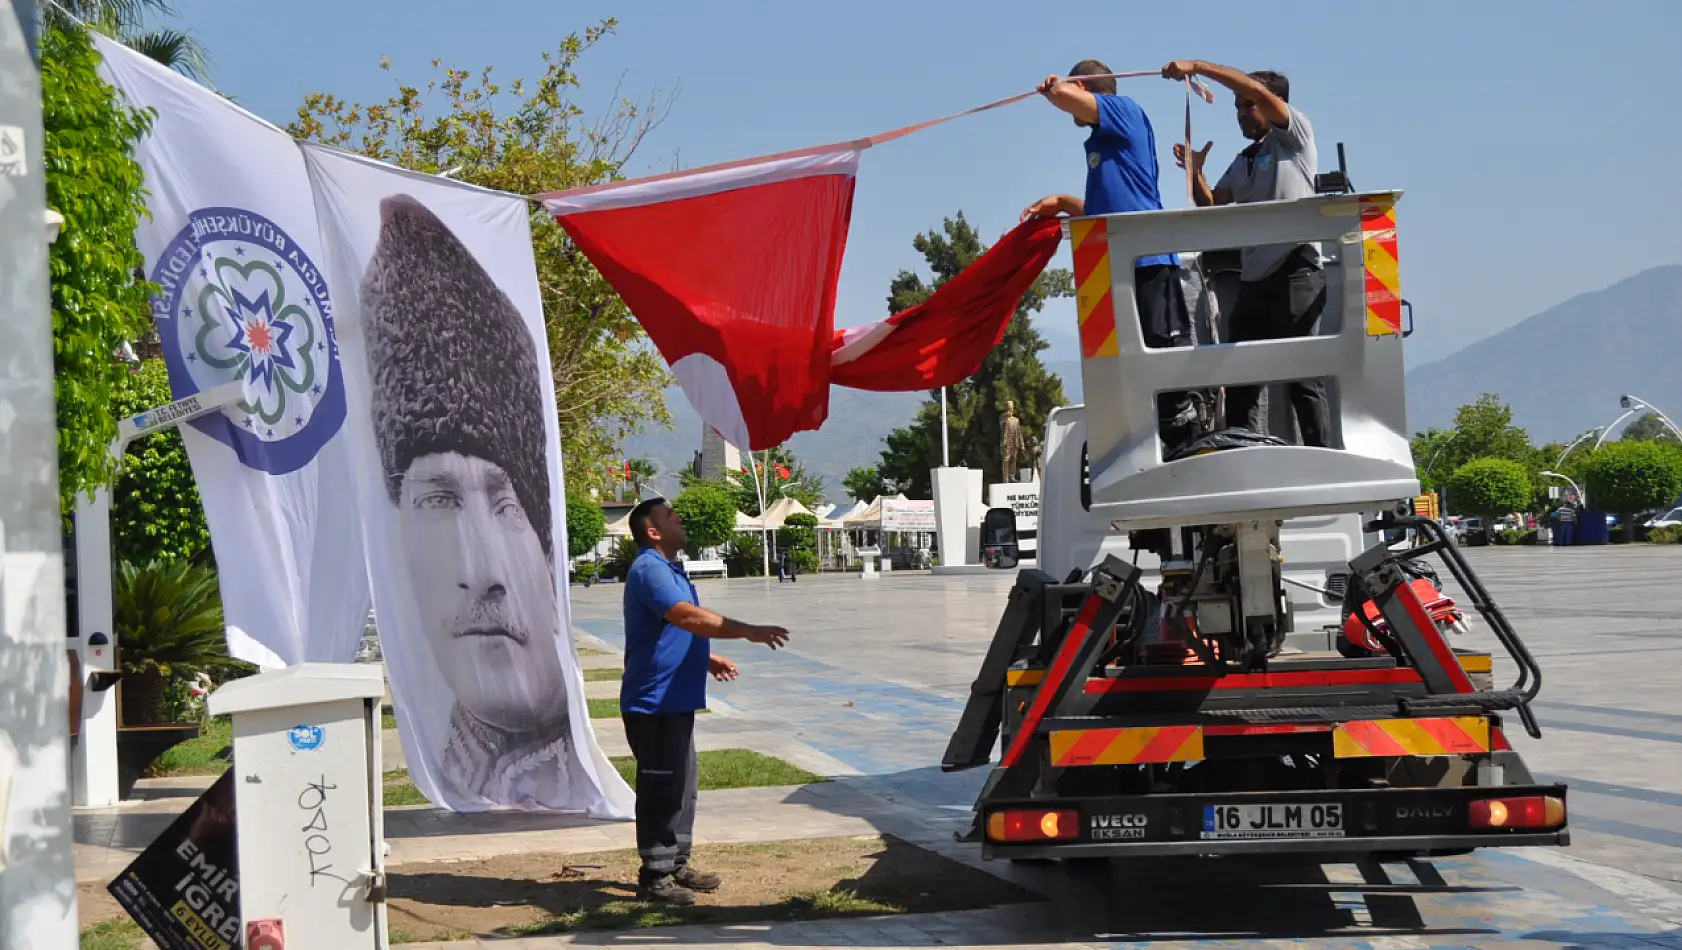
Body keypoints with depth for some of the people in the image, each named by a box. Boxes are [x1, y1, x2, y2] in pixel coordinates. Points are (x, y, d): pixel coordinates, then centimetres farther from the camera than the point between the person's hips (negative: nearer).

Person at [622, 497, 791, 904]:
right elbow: (687, 616, -32)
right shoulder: (649, 570, -18)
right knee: (660, 789, -6)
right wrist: (747, 631, -34)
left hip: (676, 699, 11)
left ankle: (676, 865, 25)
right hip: (654, 702, -11)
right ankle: (655, 876, 1)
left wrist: (708, 659, 27)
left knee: (681, 787, 16)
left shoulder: (669, 569, 17)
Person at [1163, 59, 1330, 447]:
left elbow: (1255, 89, -11)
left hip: (1295, 273, -8)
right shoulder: (1242, 162, 25)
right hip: (1253, 280, 8)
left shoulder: (1296, 137, 3)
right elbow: (1211, 206, 18)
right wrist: (1195, 172, 1)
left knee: (1301, 377, -12)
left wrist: (1197, 66, -9)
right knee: (1239, 381, 5)